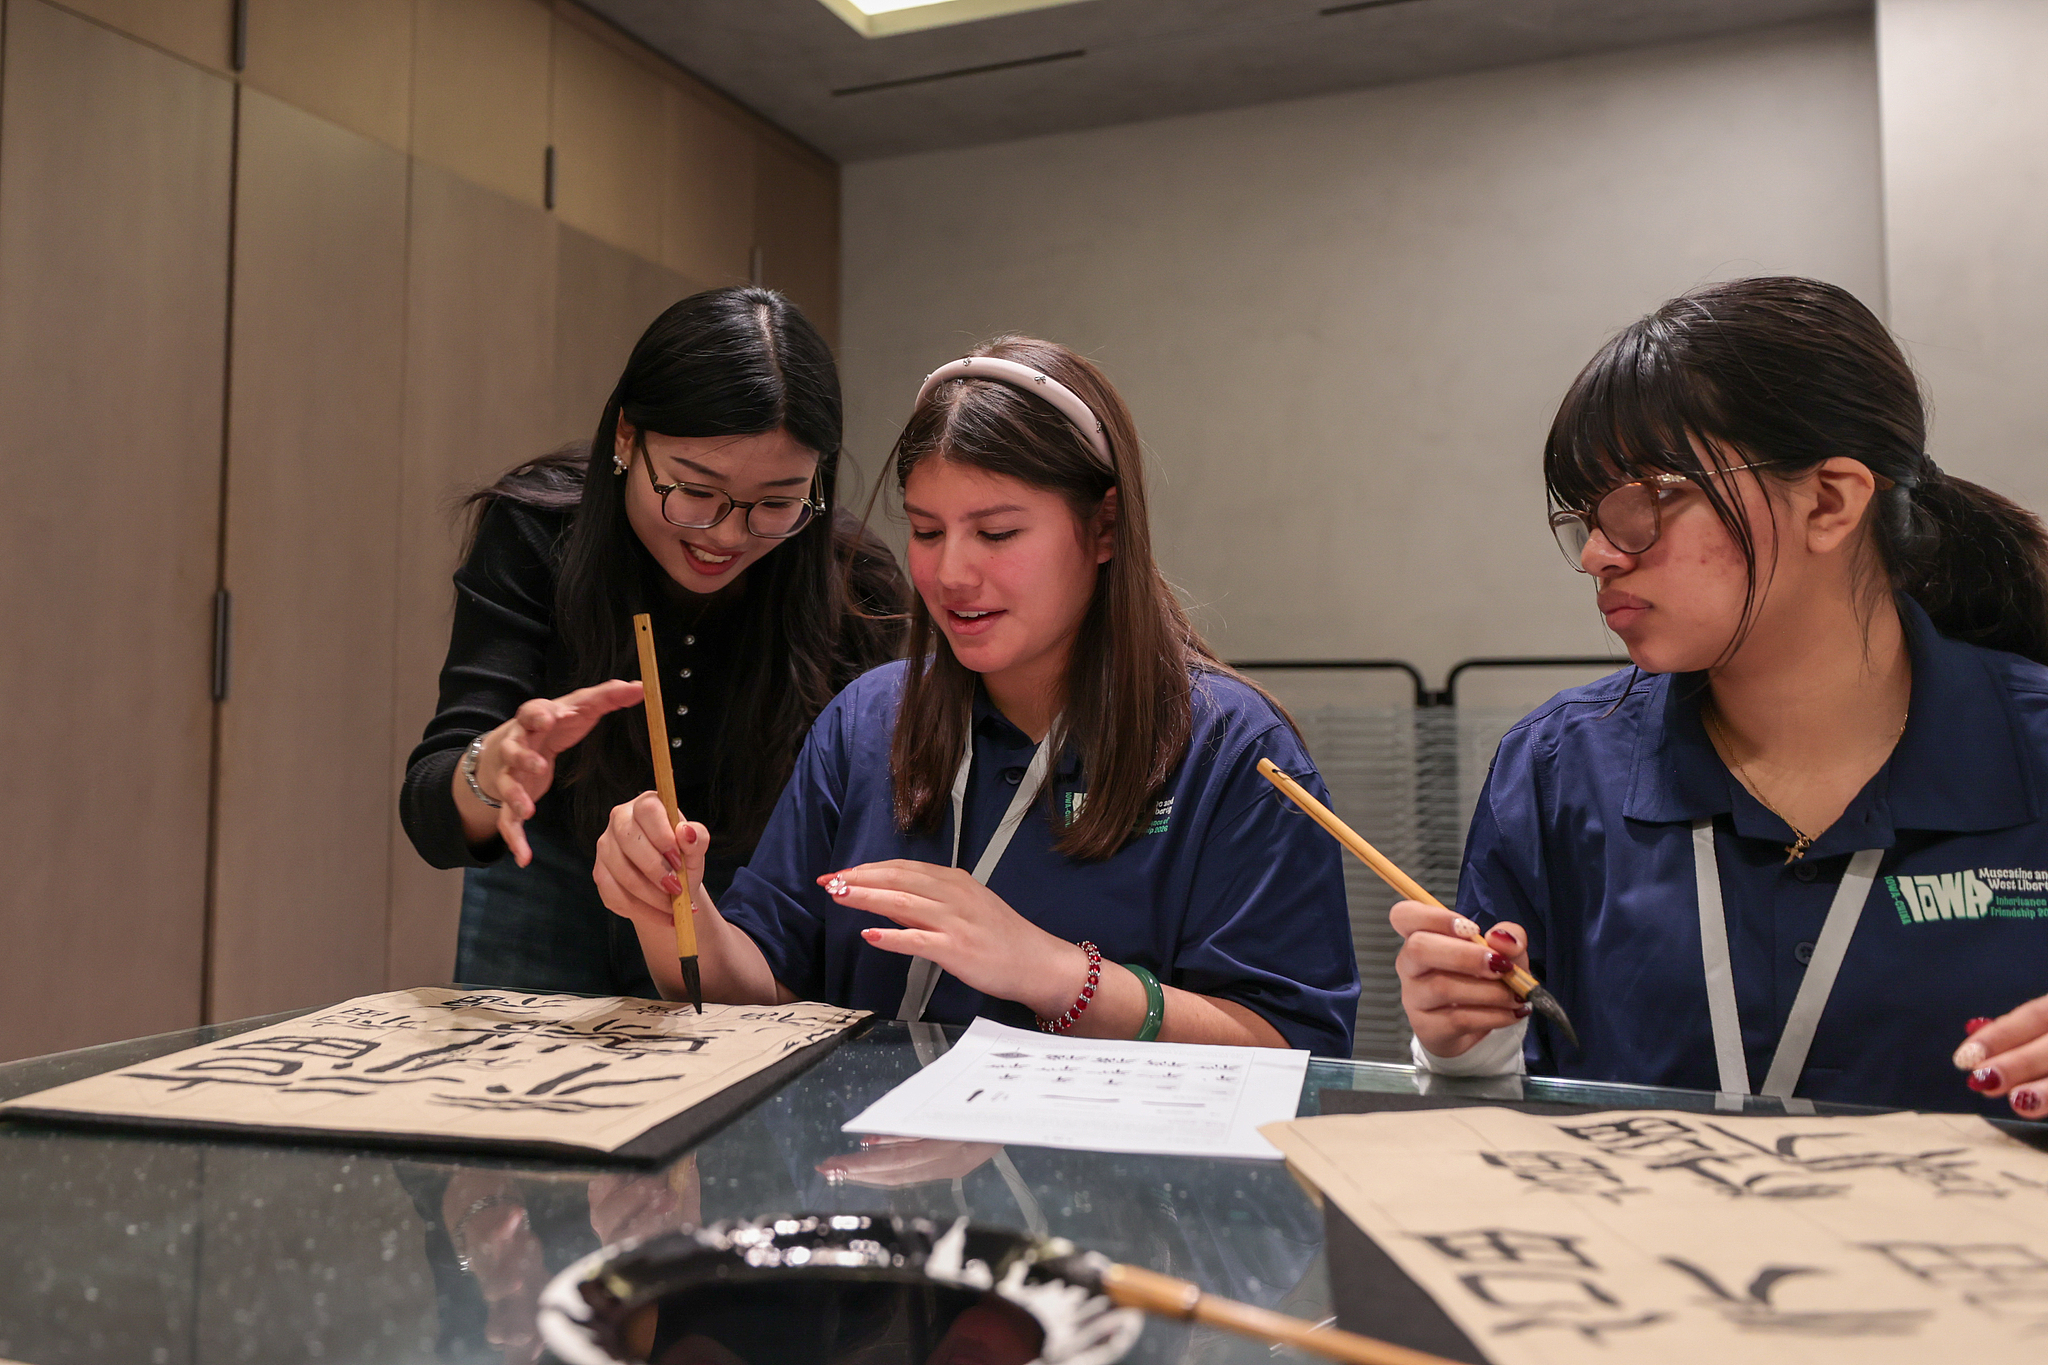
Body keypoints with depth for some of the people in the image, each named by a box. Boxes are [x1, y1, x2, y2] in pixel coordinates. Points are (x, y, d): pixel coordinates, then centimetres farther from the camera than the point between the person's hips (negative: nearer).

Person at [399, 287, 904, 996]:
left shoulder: (855, 587, -22)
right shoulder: (533, 531, -21)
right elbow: (431, 818, -26)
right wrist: (496, 767, -48)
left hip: (734, 895, -1)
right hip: (554, 878, 1)